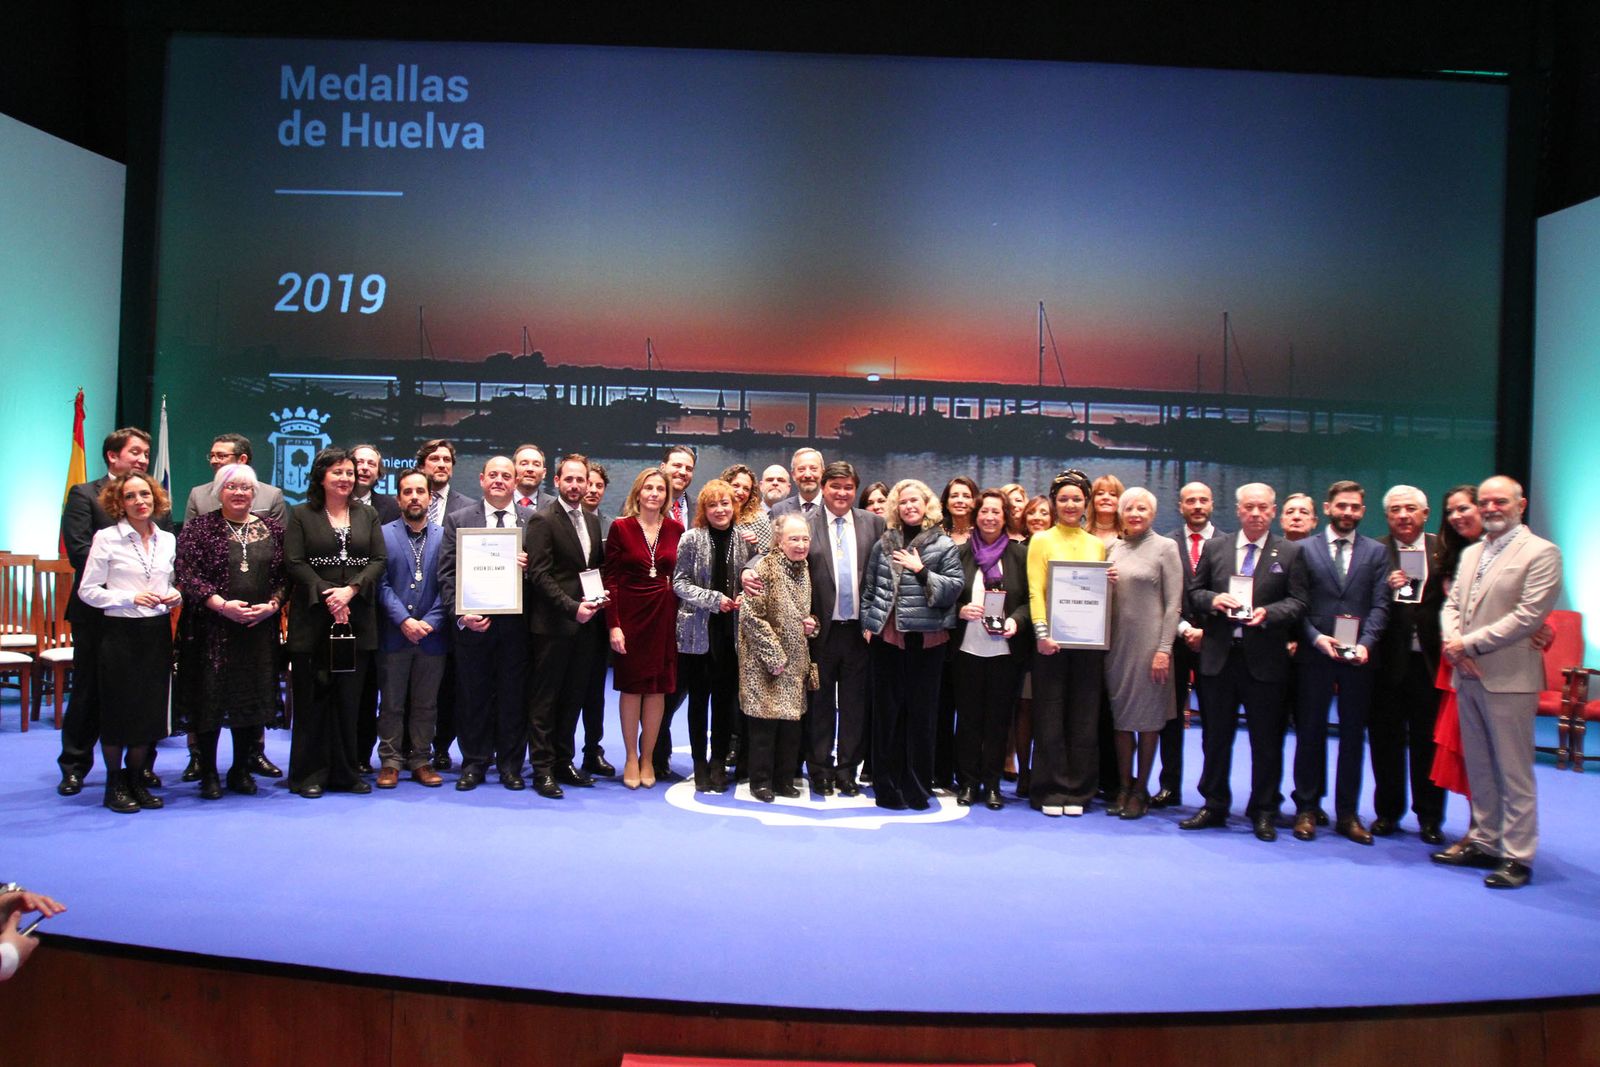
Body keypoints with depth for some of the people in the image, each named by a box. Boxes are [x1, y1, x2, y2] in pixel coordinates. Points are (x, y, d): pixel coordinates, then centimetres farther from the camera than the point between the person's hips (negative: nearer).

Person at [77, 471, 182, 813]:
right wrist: (131, 598, -18)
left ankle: (136, 779, 22)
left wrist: (175, 595, -3)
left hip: (157, 633, 4)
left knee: (150, 710, 8)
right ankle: (115, 784, 18)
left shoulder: (167, 540, 8)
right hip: (120, 633, -4)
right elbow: (87, 590, -6)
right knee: (118, 709, 3)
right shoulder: (106, 538, -5)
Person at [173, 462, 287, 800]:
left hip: (259, 629, 3)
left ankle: (241, 769, 20)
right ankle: (208, 773, 12)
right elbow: (187, 575, -7)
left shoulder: (272, 528, 9)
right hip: (211, 628, -3)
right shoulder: (200, 526, 1)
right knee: (209, 697, 1)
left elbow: (285, 575, 8)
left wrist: (271, 605, -8)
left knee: (253, 697, 6)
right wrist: (223, 605, -16)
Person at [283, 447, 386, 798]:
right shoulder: (302, 515, 5)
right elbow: (295, 563, -4)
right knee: (313, 697, 0)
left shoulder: (368, 516, 13)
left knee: (349, 697, 5)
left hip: (357, 621, 2)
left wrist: (350, 590, -12)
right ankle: (311, 773, 8)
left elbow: (379, 561, 3)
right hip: (313, 619, -2)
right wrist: (326, 596, -15)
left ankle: (344, 771, 12)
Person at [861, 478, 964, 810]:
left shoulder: (942, 545, 2)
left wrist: (921, 571, -12)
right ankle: (887, 786, 15)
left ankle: (917, 788, 12)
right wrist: (868, 622, 6)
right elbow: (869, 586, 13)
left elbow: (955, 587, -5)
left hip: (926, 638, -2)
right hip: (887, 636, 3)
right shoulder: (884, 543, 10)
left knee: (921, 713, 2)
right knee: (887, 712, 6)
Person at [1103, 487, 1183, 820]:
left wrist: (1164, 649, -12)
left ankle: (1141, 789, 14)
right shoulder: (1112, 549, 10)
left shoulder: (1165, 547, -2)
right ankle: (1124, 786, 18)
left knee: (1147, 716, 4)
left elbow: (1173, 603, -6)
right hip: (1116, 642, 4)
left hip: (1149, 643, -4)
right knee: (1120, 715, 9)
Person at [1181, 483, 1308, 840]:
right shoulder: (1214, 548, 9)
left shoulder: (1290, 553, 2)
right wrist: (1213, 600, -11)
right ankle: (1214, 806, 23)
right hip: (1219, 655, 2)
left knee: (1266, 740, 6)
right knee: (1215, 736, 11)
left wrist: (1268, 613, -20)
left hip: (1265, 659, -2)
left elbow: (1297, 602, -2)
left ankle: (1264, 812, 19)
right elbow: (1193, 592, 10)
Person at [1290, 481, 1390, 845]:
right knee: (1310, 733, 5)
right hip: (1314, 655, -1)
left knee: (1354, 735, 8)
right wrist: (1316, 637, -13)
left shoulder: (1376, 552, 8)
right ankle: (1307, 808, 16)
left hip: (1358, 657, 1)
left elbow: (1379, 606, 1)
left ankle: (1347, 813, 17)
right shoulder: (1305, 549, 4)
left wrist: (1365, 644, -14)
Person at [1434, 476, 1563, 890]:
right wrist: (1452, 642, -5)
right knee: (1478, 767, 14)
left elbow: (1528, 616, -15)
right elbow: (1451, 604, 15)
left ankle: (1517, 857, 7)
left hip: (1508, 678, -7)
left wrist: (1469, 643, -14)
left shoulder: (1540, 553, -8)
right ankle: (1484, 842, 24)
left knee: (1514, 773, 0)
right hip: (1467, 676, 7)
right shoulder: (1470, 553, 16)